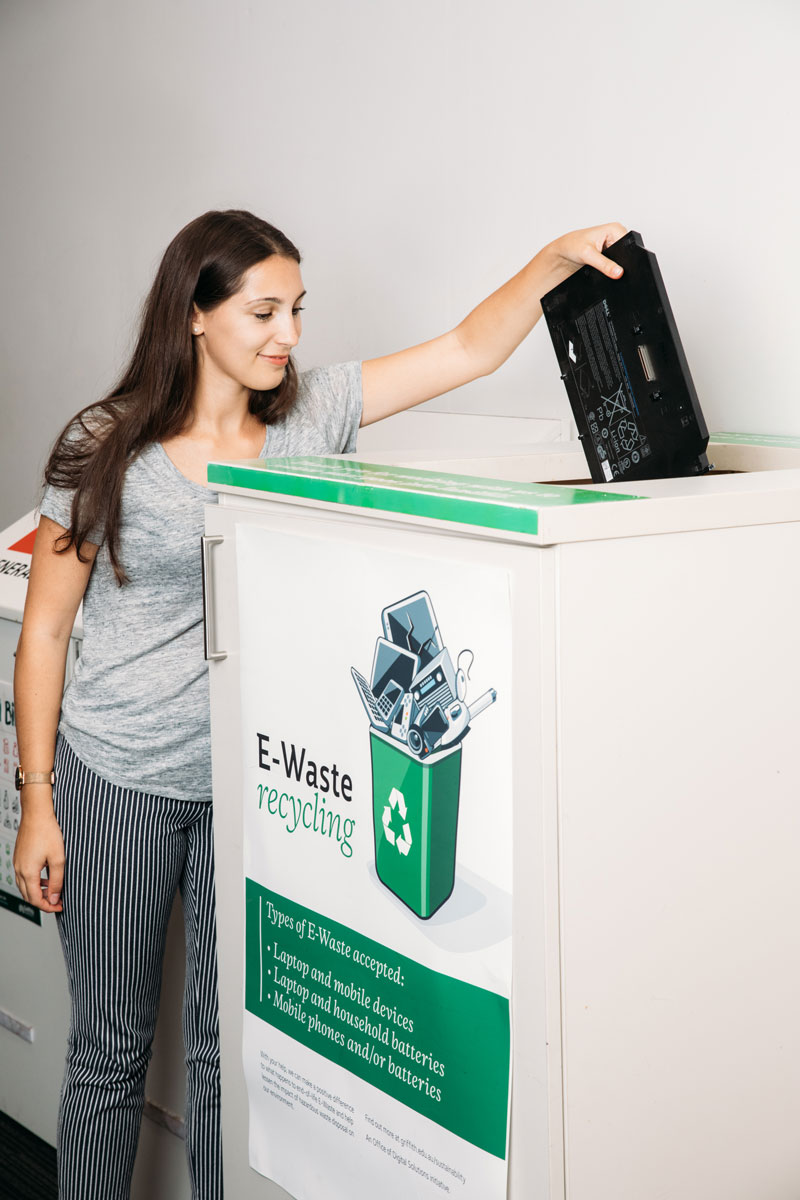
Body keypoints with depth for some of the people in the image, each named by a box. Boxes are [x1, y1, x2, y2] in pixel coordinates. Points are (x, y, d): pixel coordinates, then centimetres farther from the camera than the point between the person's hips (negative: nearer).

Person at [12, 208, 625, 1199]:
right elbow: (45, 630, -3)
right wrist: (37, 799, -6)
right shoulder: (106, 447, -7)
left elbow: (468, 350, 2)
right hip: (119, 782, -3)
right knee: (111, 1049, 8)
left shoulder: (308, 413, 2)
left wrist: (557, 258, -13)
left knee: (231, 1046, 8)